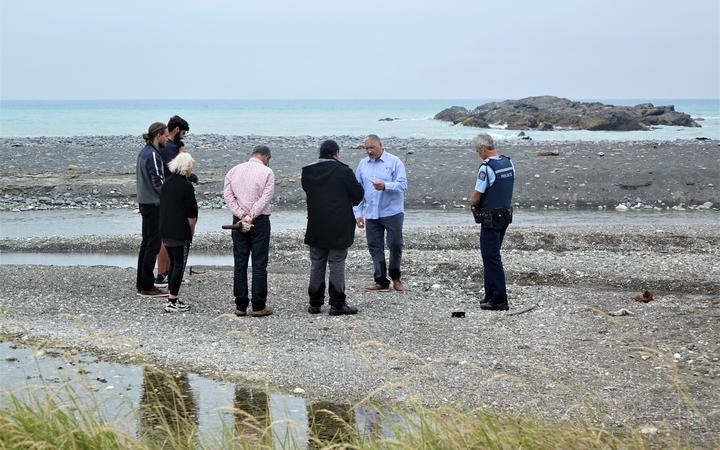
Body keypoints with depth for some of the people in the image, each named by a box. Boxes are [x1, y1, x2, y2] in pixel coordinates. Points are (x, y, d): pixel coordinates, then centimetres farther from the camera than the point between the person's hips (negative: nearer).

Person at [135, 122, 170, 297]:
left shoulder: (144, 152, 13)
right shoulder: (152, 155, -18)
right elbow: (158, 184, -21)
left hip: (144, 202, 10)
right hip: (153, 204, -10)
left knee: (146, 243, 15)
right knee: (153, 244, -5)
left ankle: (141, 284, 19)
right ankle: (147, 286, -3)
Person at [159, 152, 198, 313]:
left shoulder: (167, 183, 9)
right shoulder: (186, 186, -14)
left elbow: (163, 207, 13)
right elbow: (191, 214, -14)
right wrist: (191, 232, -1)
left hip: (165, 232, 7)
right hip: (180, 233, -7)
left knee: (173, 264, 17)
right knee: (179, 265, -1)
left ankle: (172, 298, 21)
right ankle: (173, 302, -2)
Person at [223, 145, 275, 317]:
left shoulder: (234, 170, 8)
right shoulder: (267, 172, -4)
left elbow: (227, 195, 0)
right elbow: (265, 198, -12)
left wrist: (241, 215, -6)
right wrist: (251, 217, -12)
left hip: (238, 220, 4)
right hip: (260, 221, -4)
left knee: (240, 263, 7)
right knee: (259, 263, 0)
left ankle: (240, 306, 7)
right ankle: (258, 306, -1)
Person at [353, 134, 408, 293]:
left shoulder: (394, 162, -4)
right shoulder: (363, 164, 10)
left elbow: (403, 185, -12)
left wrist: (385, 186, -28)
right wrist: (358, 213, 7)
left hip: (392, 212, -4)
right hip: (371, 214, 4)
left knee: (395, 245, -3)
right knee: (375, 247, 5)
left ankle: (395, 277, 16)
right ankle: (381, 281, 12)